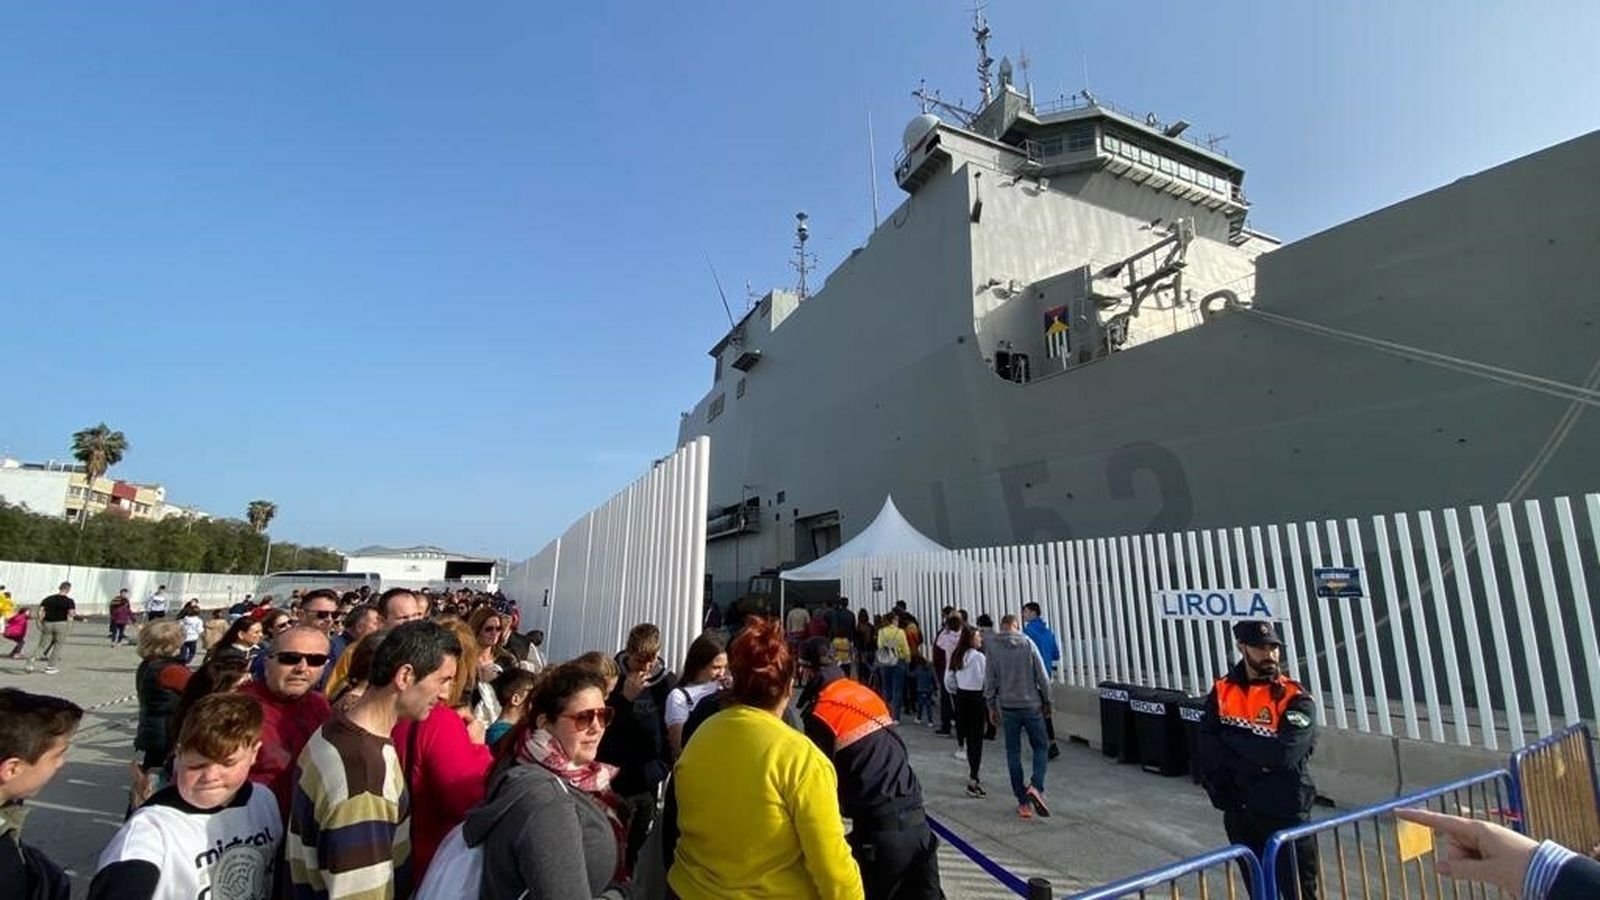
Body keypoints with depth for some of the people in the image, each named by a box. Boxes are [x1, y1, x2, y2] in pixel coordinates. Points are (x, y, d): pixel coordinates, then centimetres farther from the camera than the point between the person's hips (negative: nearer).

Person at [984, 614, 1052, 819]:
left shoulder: (993, 648, -1)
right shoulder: (1028, 643, -5)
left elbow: (989, 681, 1)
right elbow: (1042, 676, -4)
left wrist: (991, 707, 11)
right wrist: (1047, 700, 10)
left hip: (1007, 707, 1)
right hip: (1031, 705, -1)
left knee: (1013, 753, 10)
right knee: (1041, 747, 13)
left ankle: (1023, 802, 10)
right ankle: (1036, 786, -9)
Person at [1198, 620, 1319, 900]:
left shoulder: (1296, 699, -12)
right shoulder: (1222, 691, -1)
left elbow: (1282, 753, -24)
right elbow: (1207, 747, -6)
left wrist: (1232, 739, -14)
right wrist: (1260, 757, -18)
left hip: (1286, 813, -3)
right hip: (1238, 812, 3)